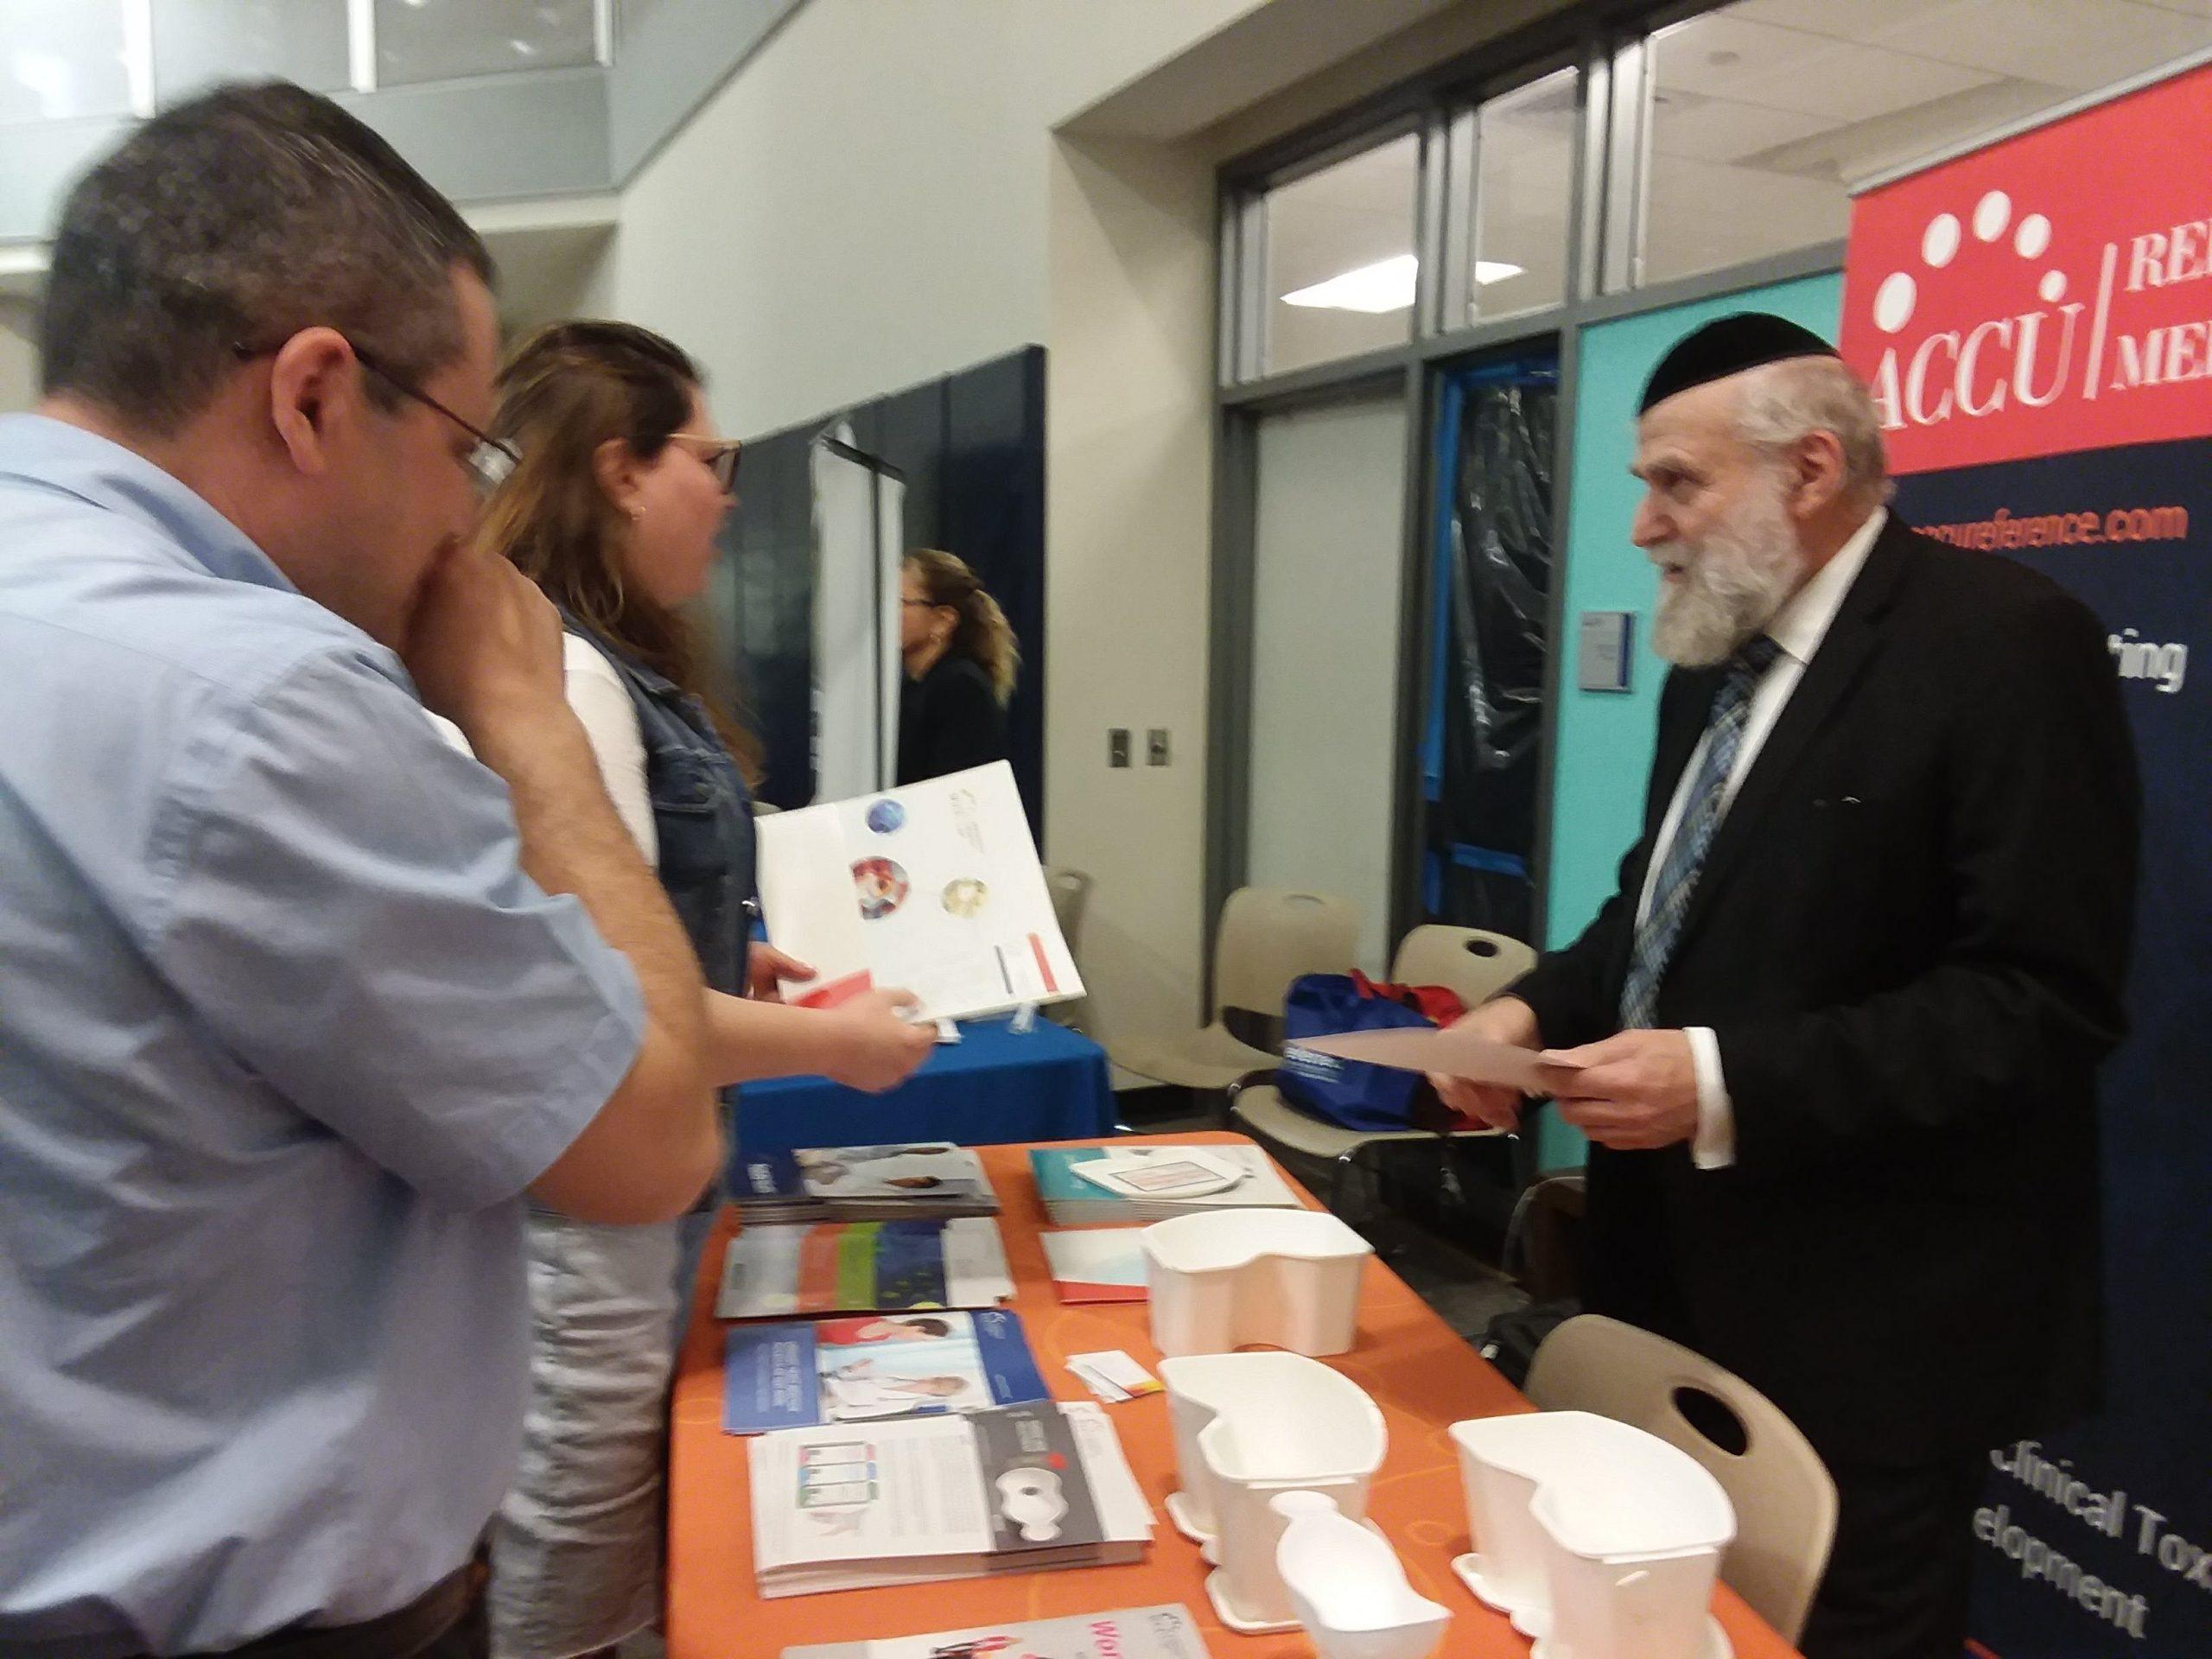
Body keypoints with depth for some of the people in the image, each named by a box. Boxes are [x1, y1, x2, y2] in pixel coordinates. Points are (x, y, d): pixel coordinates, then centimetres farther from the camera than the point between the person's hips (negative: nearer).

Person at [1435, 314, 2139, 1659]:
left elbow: (2043, 1001, -21)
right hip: (1688, 1263, 8)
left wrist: (1726, 1083, -27)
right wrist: (1539, 1009, -2)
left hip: (1864, 1308, -7)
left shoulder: (2003, 641, -16)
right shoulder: (1715, 658, 10)